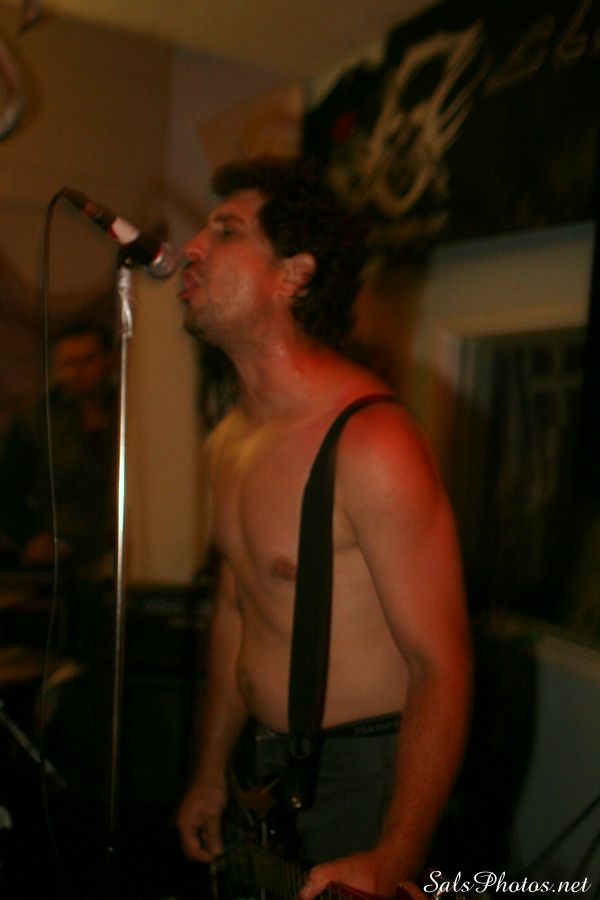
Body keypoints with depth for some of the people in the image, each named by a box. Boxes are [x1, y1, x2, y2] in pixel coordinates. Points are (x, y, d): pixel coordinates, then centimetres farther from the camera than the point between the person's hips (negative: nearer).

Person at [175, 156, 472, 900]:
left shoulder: (370, 442, -24)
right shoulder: (228, 441, 4)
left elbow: (442, 667, -24)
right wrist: (210, 775, 17)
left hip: (366, 774, -8)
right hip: (270, 764, 8)